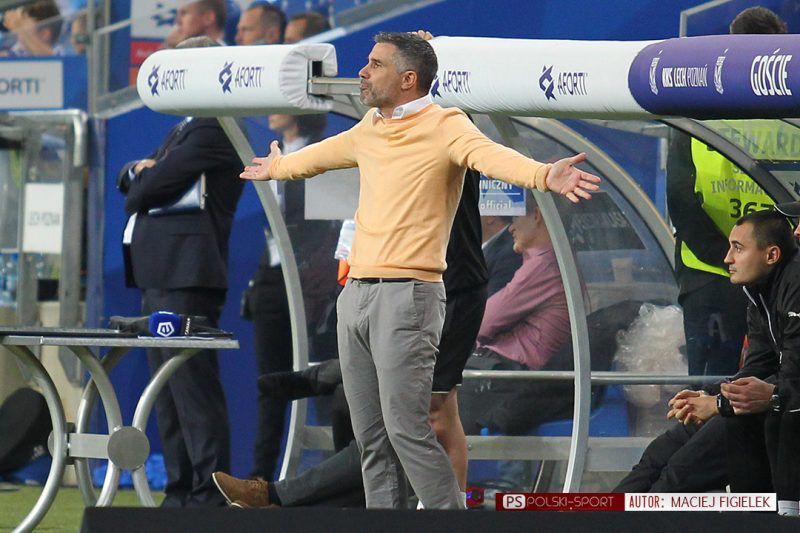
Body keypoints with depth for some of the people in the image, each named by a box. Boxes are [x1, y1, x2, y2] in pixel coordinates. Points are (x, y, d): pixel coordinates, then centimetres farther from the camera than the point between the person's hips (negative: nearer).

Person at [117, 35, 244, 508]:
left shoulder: (214, 130, -10)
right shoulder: (183, 131, 23)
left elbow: (153, 185, -15)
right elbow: (130, 179, 23)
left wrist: (141, 183, 8)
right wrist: (140, 171, 1)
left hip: (186, 278, -11)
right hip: (160, 275, 11)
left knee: (194, 390, -11)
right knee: (168, 394, 11)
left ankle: (210, 495, -12)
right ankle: (181, 491, 15)